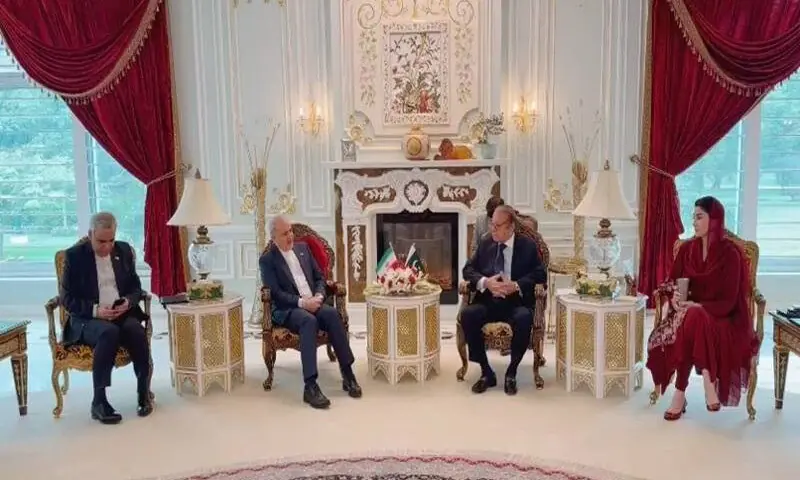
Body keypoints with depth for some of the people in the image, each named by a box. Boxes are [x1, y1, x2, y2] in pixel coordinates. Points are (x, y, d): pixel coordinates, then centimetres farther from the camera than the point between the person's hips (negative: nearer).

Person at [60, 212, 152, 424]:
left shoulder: (124, 250, 9)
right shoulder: (74, 255, -2)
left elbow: (136, 288, 13)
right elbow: (67, 298, -3)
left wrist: (127, 303, -11)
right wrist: (95, 310, -20)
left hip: (122, 313, 3)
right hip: (87, 319, -3)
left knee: (136, 331, -32)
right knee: (109, 333, -36)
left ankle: (144, 392, -14)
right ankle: (99, 401, -26)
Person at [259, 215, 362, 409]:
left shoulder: (302, 248, 17)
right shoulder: (267, 260, 1)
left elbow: (319, 277, 16)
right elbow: (276, 294, -9)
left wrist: (318, 296, -5)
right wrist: (301, 302, -21)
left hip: (313, 303, 5)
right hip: (287, 309, -4)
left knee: (332, 314, -29)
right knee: (309, 321, -37)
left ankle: (347, 373, -25)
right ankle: (310, 386, -41)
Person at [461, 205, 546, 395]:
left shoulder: (527, 245, 5)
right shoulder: (485, 244, 13)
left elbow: (539, 274, -2)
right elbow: (468, 269, 7)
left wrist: (516, 286, -19)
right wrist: (485, 282, -14)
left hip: (516, 302, -2)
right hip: (488, 301, 3)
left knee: (524, 318, -36)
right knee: (467, 314, -28)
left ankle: (511, 373, -14)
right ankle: (486, 372, -14)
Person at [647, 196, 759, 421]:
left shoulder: (730, 253, -8)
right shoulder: (687, 248, 6)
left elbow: (728, 302, -12)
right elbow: (670, 283, 8)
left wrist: (697, 306, -26)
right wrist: (672, 299, -15)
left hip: (719, 318, -4)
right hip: (688, 313, 4)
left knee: (692, 320, -38)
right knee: (661, 336, -30)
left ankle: (681, 393, -31)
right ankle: (708, 382, -23)